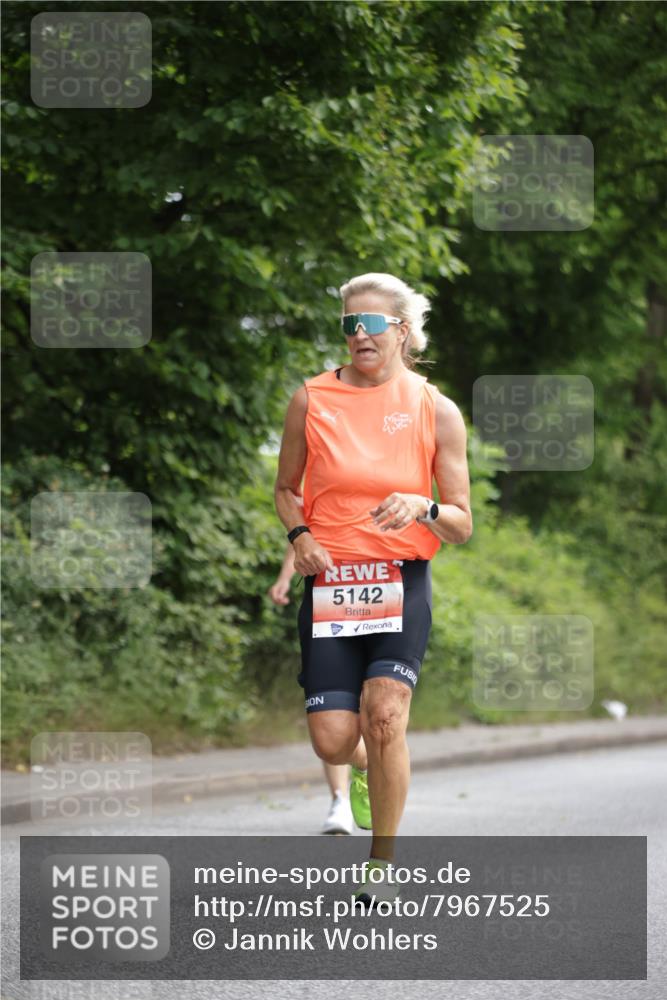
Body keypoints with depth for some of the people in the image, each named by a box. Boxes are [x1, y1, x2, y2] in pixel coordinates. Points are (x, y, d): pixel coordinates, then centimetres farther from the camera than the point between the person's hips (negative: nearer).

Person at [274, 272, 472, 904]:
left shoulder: (436, 412, 2)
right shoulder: (311, 399, 4)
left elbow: (461, 527, 4)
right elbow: (286, 489, 16)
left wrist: (422, 508, -17)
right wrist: (299, 535, -4)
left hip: (401, 583, -1)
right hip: (329, 581, 1)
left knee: (383, 715, -22)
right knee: (333, 743, -7)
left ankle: (382, 863, -4)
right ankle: (368, 762, 33)